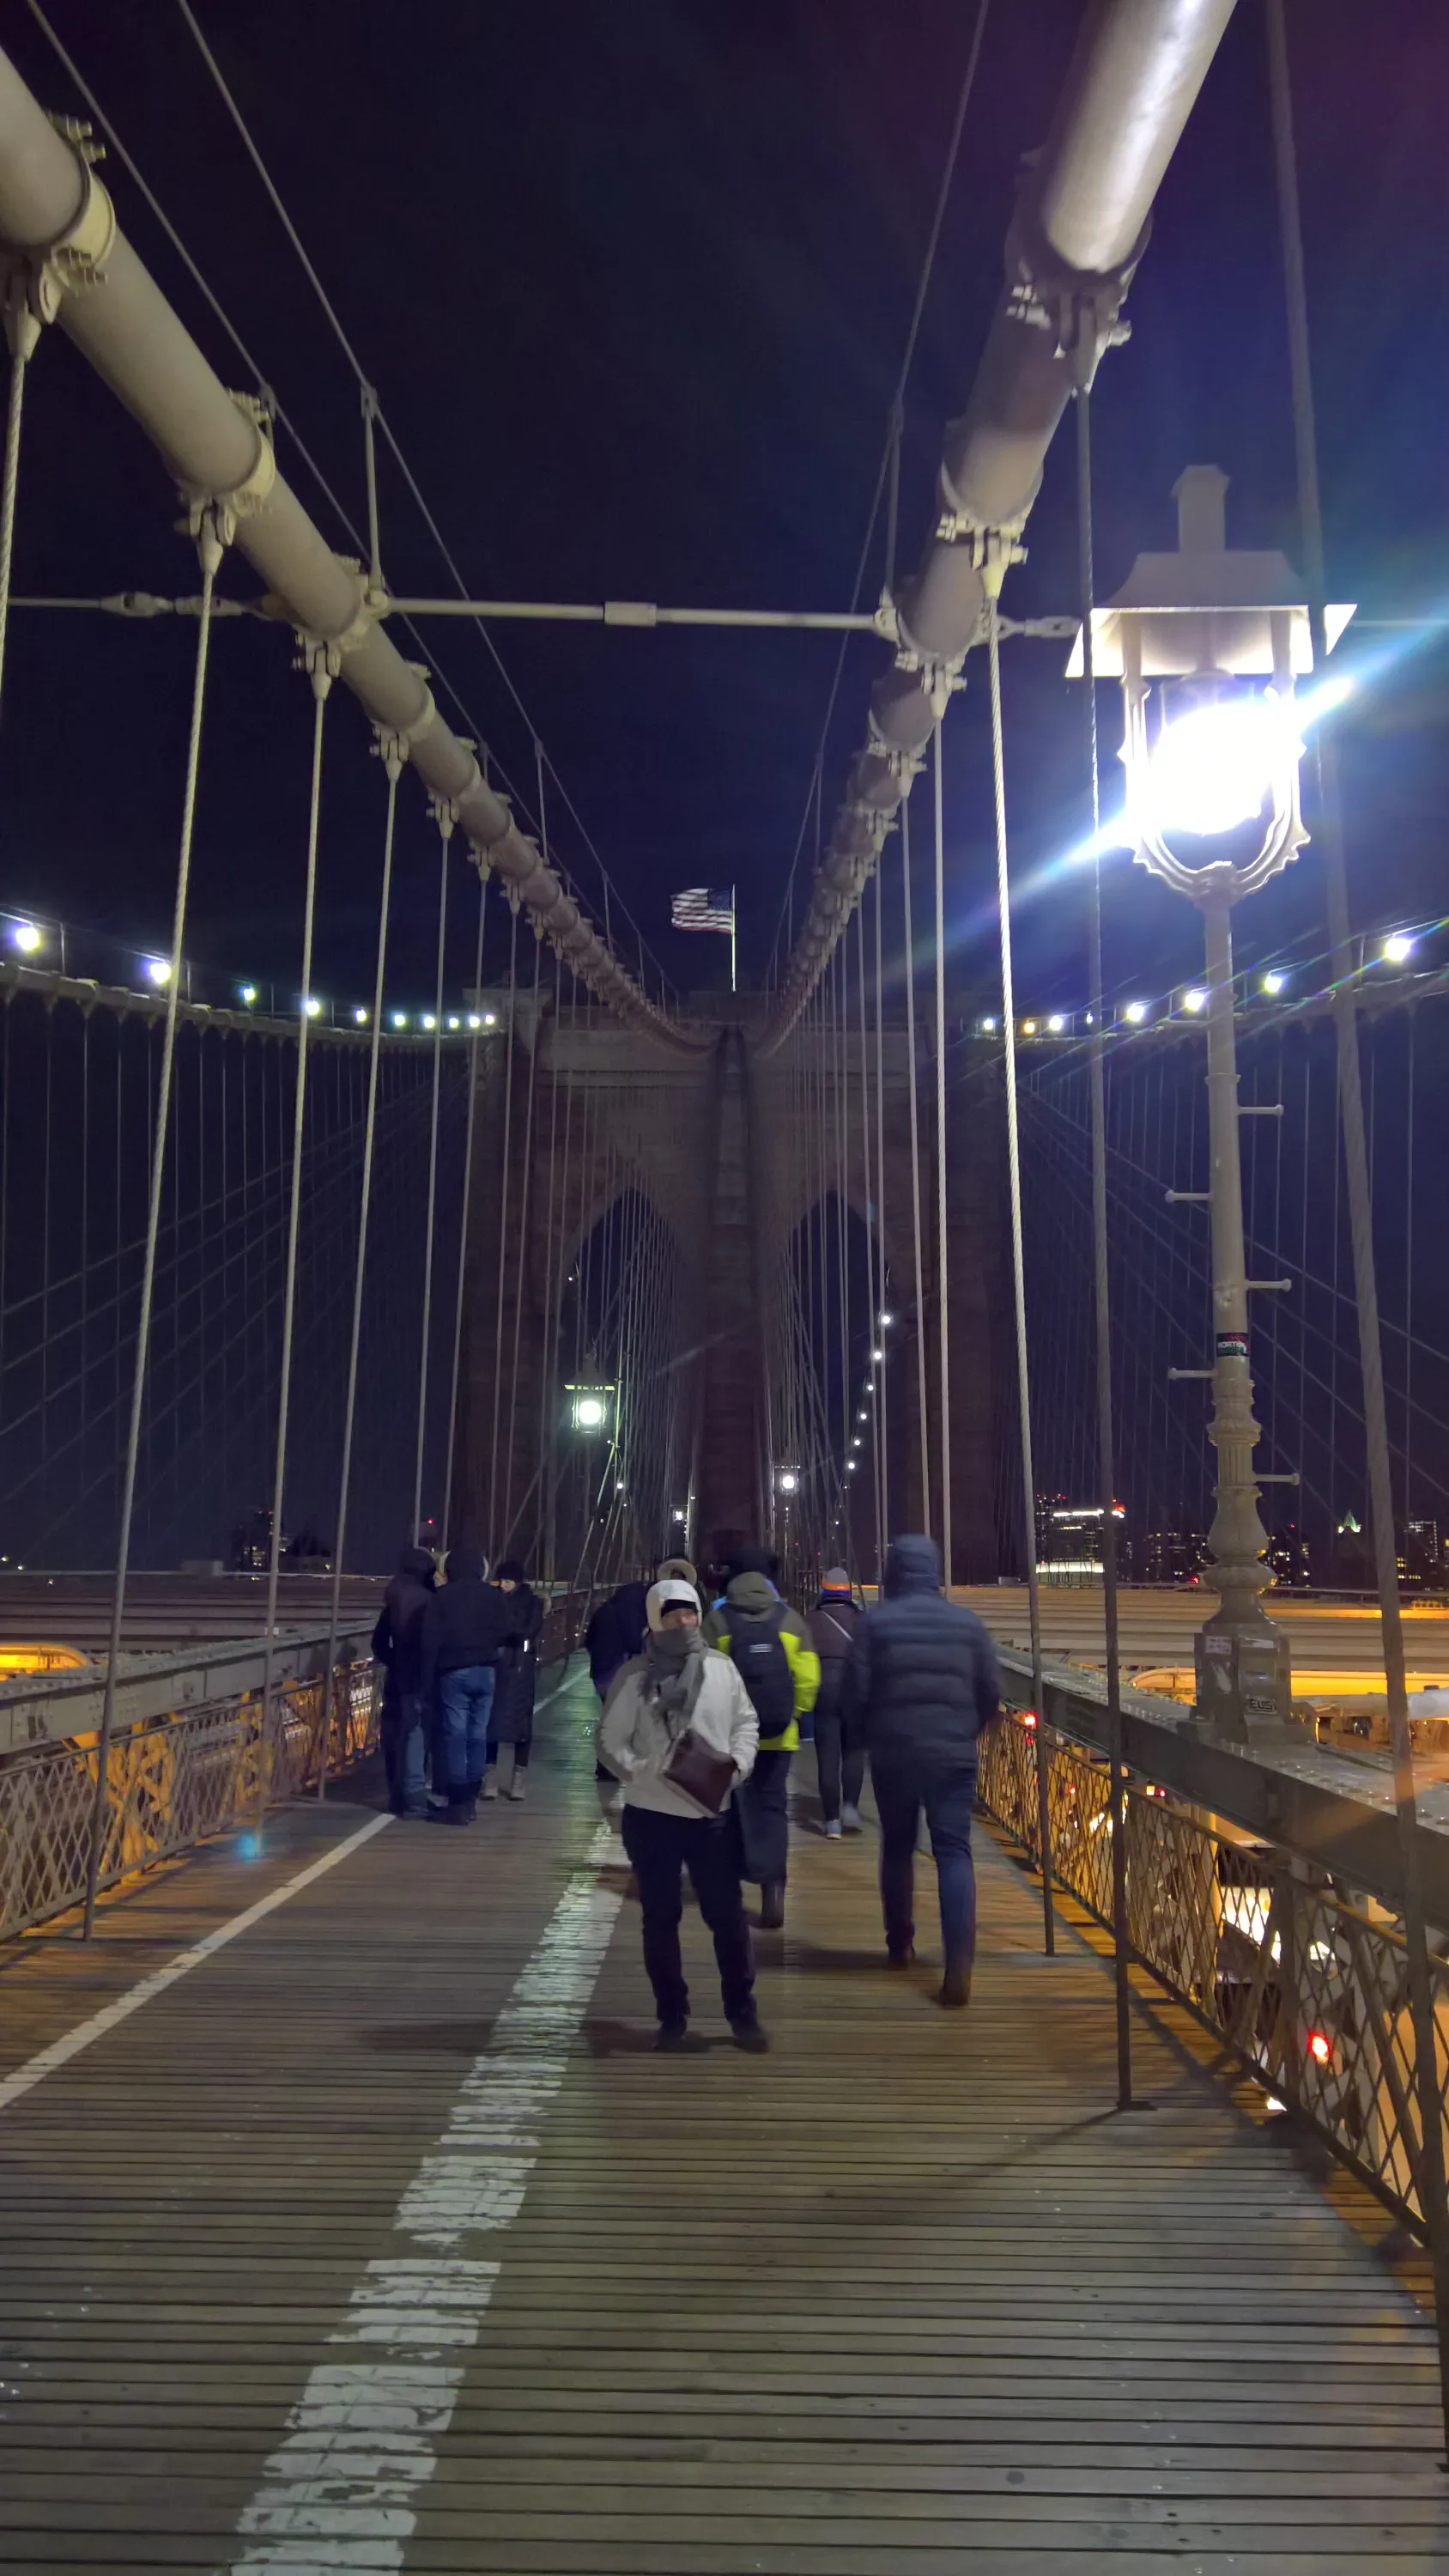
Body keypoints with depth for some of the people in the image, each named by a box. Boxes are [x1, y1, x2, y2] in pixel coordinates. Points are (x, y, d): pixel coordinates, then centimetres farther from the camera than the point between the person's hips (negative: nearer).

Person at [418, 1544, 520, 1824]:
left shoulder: (442, 1597, -4)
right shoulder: (495, 1596, 4)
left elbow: (430, 1640, -7)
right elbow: (509, 1631, 1)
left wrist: (427, 1680, -3)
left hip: (453, 1672, -3)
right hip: (486, 1671, 3)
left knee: (454, 1734, -2)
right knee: (478, 1735, 10)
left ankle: (458, 1803, -3)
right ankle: (470, 1798, 14)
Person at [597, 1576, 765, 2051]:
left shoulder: (721, 1668, 1)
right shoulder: (635, 1676, -6)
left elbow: (745, 1722, 9)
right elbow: (611, 1740, -5)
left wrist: (739, 1764, -8)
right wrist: (643, 1773, -20)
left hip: (712, 1813, 1)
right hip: (651, 1814, -1)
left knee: (728, 1915, 5)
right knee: (660, 1919, 10)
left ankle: (742, 2014, 21)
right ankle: (672, 2017, 25)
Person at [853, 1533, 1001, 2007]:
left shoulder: (875, 1620, -4)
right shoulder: (967, 1622, 2)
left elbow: (859, 1691, -8)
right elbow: (991, 1692, 4)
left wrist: (868, 1739, 10)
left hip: (893, 1752, 0)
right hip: (954, 1754, 0)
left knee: (897, 1848, 18)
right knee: (954, 1852, 0)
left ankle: (900, 1945, 30)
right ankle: (958, 1967, -12)